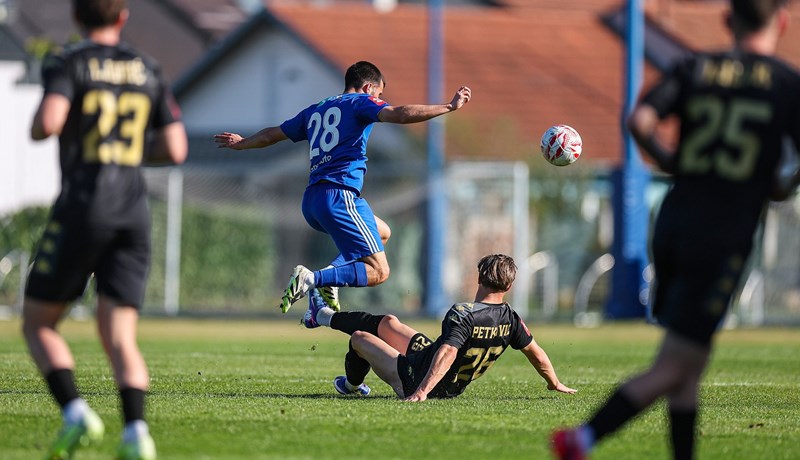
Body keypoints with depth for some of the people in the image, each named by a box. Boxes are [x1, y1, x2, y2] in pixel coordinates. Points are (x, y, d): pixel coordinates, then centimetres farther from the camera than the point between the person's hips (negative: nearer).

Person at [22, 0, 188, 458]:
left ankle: (76, 412, -13)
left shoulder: (68, 63, -1)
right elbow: (175, 150, 9)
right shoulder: (148, 70, 13)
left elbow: (48, 123, -18)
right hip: (134, 207, 4)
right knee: (119, 338, 1)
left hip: (82, 203, -4)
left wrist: (37, 125, 6)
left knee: (38, 322, 9)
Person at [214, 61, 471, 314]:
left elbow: (272, 134, 35)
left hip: (311, 201, 8)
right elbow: (399, 114, -14)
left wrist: (241, 143, 54)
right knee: (379, 271, -8)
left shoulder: (315, 111, 24)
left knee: (382, 232, 27)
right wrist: (450, 107, -12)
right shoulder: (360, 102, 4)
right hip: (339, 196, -8)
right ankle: (312, 279, -26)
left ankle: (328, 280, 6)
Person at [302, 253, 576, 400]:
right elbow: (535, 351, -1)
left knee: (360, 337, 18)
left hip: (414, 380, -8)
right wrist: (555, 383, 16)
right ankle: (324, 316, 51)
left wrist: (422, 391, -48)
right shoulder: (510, 320, -11)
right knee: (386, 322, 26)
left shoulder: (463, 315, -31)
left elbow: (448, 353, -41)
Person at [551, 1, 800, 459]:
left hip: (674, 220, 5)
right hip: (725, 239, -5)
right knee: (673, 368, -5)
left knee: (690, 368, 15)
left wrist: (673, 164, 11)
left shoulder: (695, 68, 9)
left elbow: (640, 120, -5)